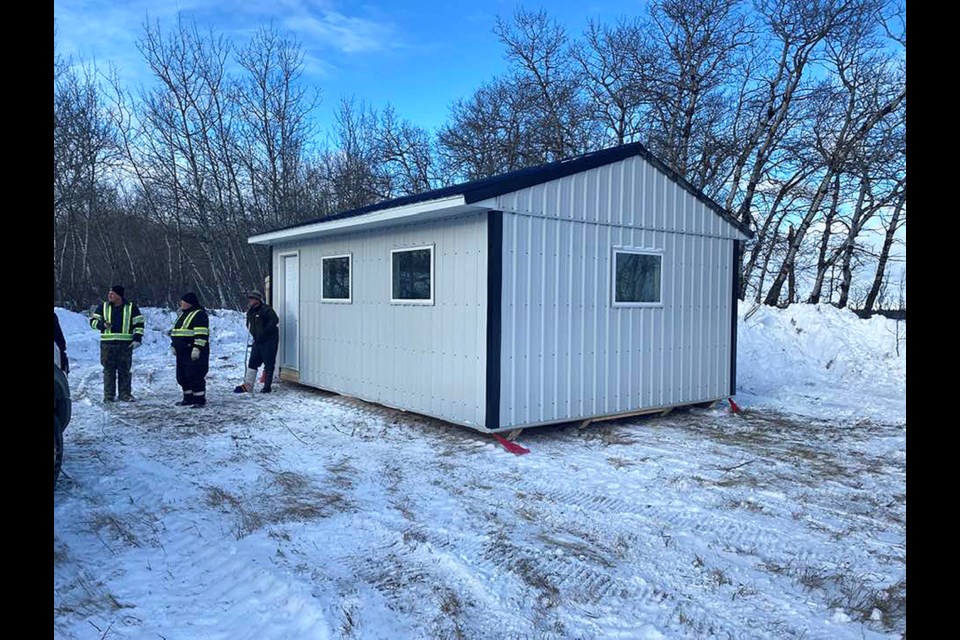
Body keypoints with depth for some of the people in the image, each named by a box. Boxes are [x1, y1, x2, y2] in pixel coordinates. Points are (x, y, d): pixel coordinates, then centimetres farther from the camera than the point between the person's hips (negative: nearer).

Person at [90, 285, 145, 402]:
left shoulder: (131, 307, 4)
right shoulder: (103, 307, 8)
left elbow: (139, 324, 5)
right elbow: (93, 320, 13)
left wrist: (137, 339, -5)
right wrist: (102, 325, -9)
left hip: (125, 344, -1)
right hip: (107, 344, 1)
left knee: (125, 370, 3)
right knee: (108, 370, 2)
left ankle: (125, 393, 10)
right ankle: (109, 395, 8)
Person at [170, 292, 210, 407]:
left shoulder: (199, 314, -11)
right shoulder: (182, 314, 19)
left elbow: (201, 334, -19)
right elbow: (176, 331, 29)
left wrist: (197, 349, -25)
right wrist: (173, 345, 22)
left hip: (194, 353, -10)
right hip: (182, 352, 10)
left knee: (195, 376, -8)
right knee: (182, 377, 13)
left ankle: (199, 400, 0)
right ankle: (188, 398, 23)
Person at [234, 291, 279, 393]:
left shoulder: (266, 309, -11)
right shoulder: (250, 313, 14)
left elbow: (275, 321, -21)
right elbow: (249, 326, 27)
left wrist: (264, 332, -23)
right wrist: (255, 335, 12)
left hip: (269, 340, -8)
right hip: (257, 341, 8)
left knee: (269, 364, -1)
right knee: (252, 363, 8)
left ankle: (267, 386, 7)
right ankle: (247, 385, 14)